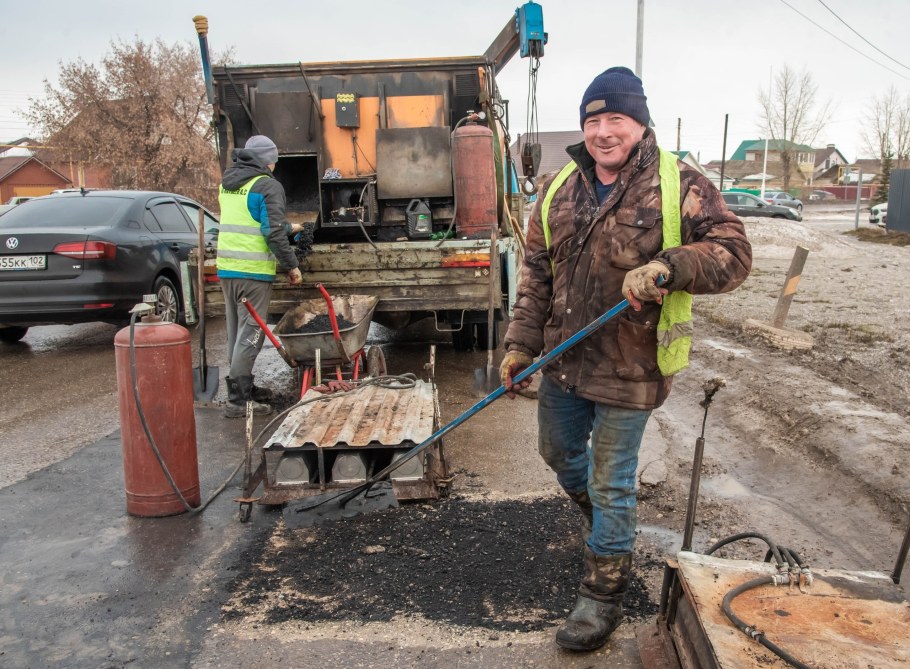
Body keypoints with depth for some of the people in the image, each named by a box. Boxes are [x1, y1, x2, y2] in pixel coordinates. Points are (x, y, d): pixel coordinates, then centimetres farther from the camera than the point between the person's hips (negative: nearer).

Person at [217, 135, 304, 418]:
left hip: (226, 267, 8)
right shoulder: (267, 186, -8)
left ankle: (244, 387, 27)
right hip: (254, 270, -8)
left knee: (236, 331, 15)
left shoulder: (227, 183, 17)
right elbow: (273, 233, -15)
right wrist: (292, 265, -5)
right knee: (250, 333, -4)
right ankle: (238, 400, -2)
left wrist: (288, 227, 37)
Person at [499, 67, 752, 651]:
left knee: (611, 483, 5)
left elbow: (734, 253, -13)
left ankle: (604, 594, 25)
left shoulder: (681, 187, -10)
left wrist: (668, 266, -31)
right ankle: (606, 524, 54)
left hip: (630, 368, -5)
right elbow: (536, 275, 8)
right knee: (559, 452, 23)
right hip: (563, 359, 6)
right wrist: (521, 344, 3)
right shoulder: (558, 190, 4)